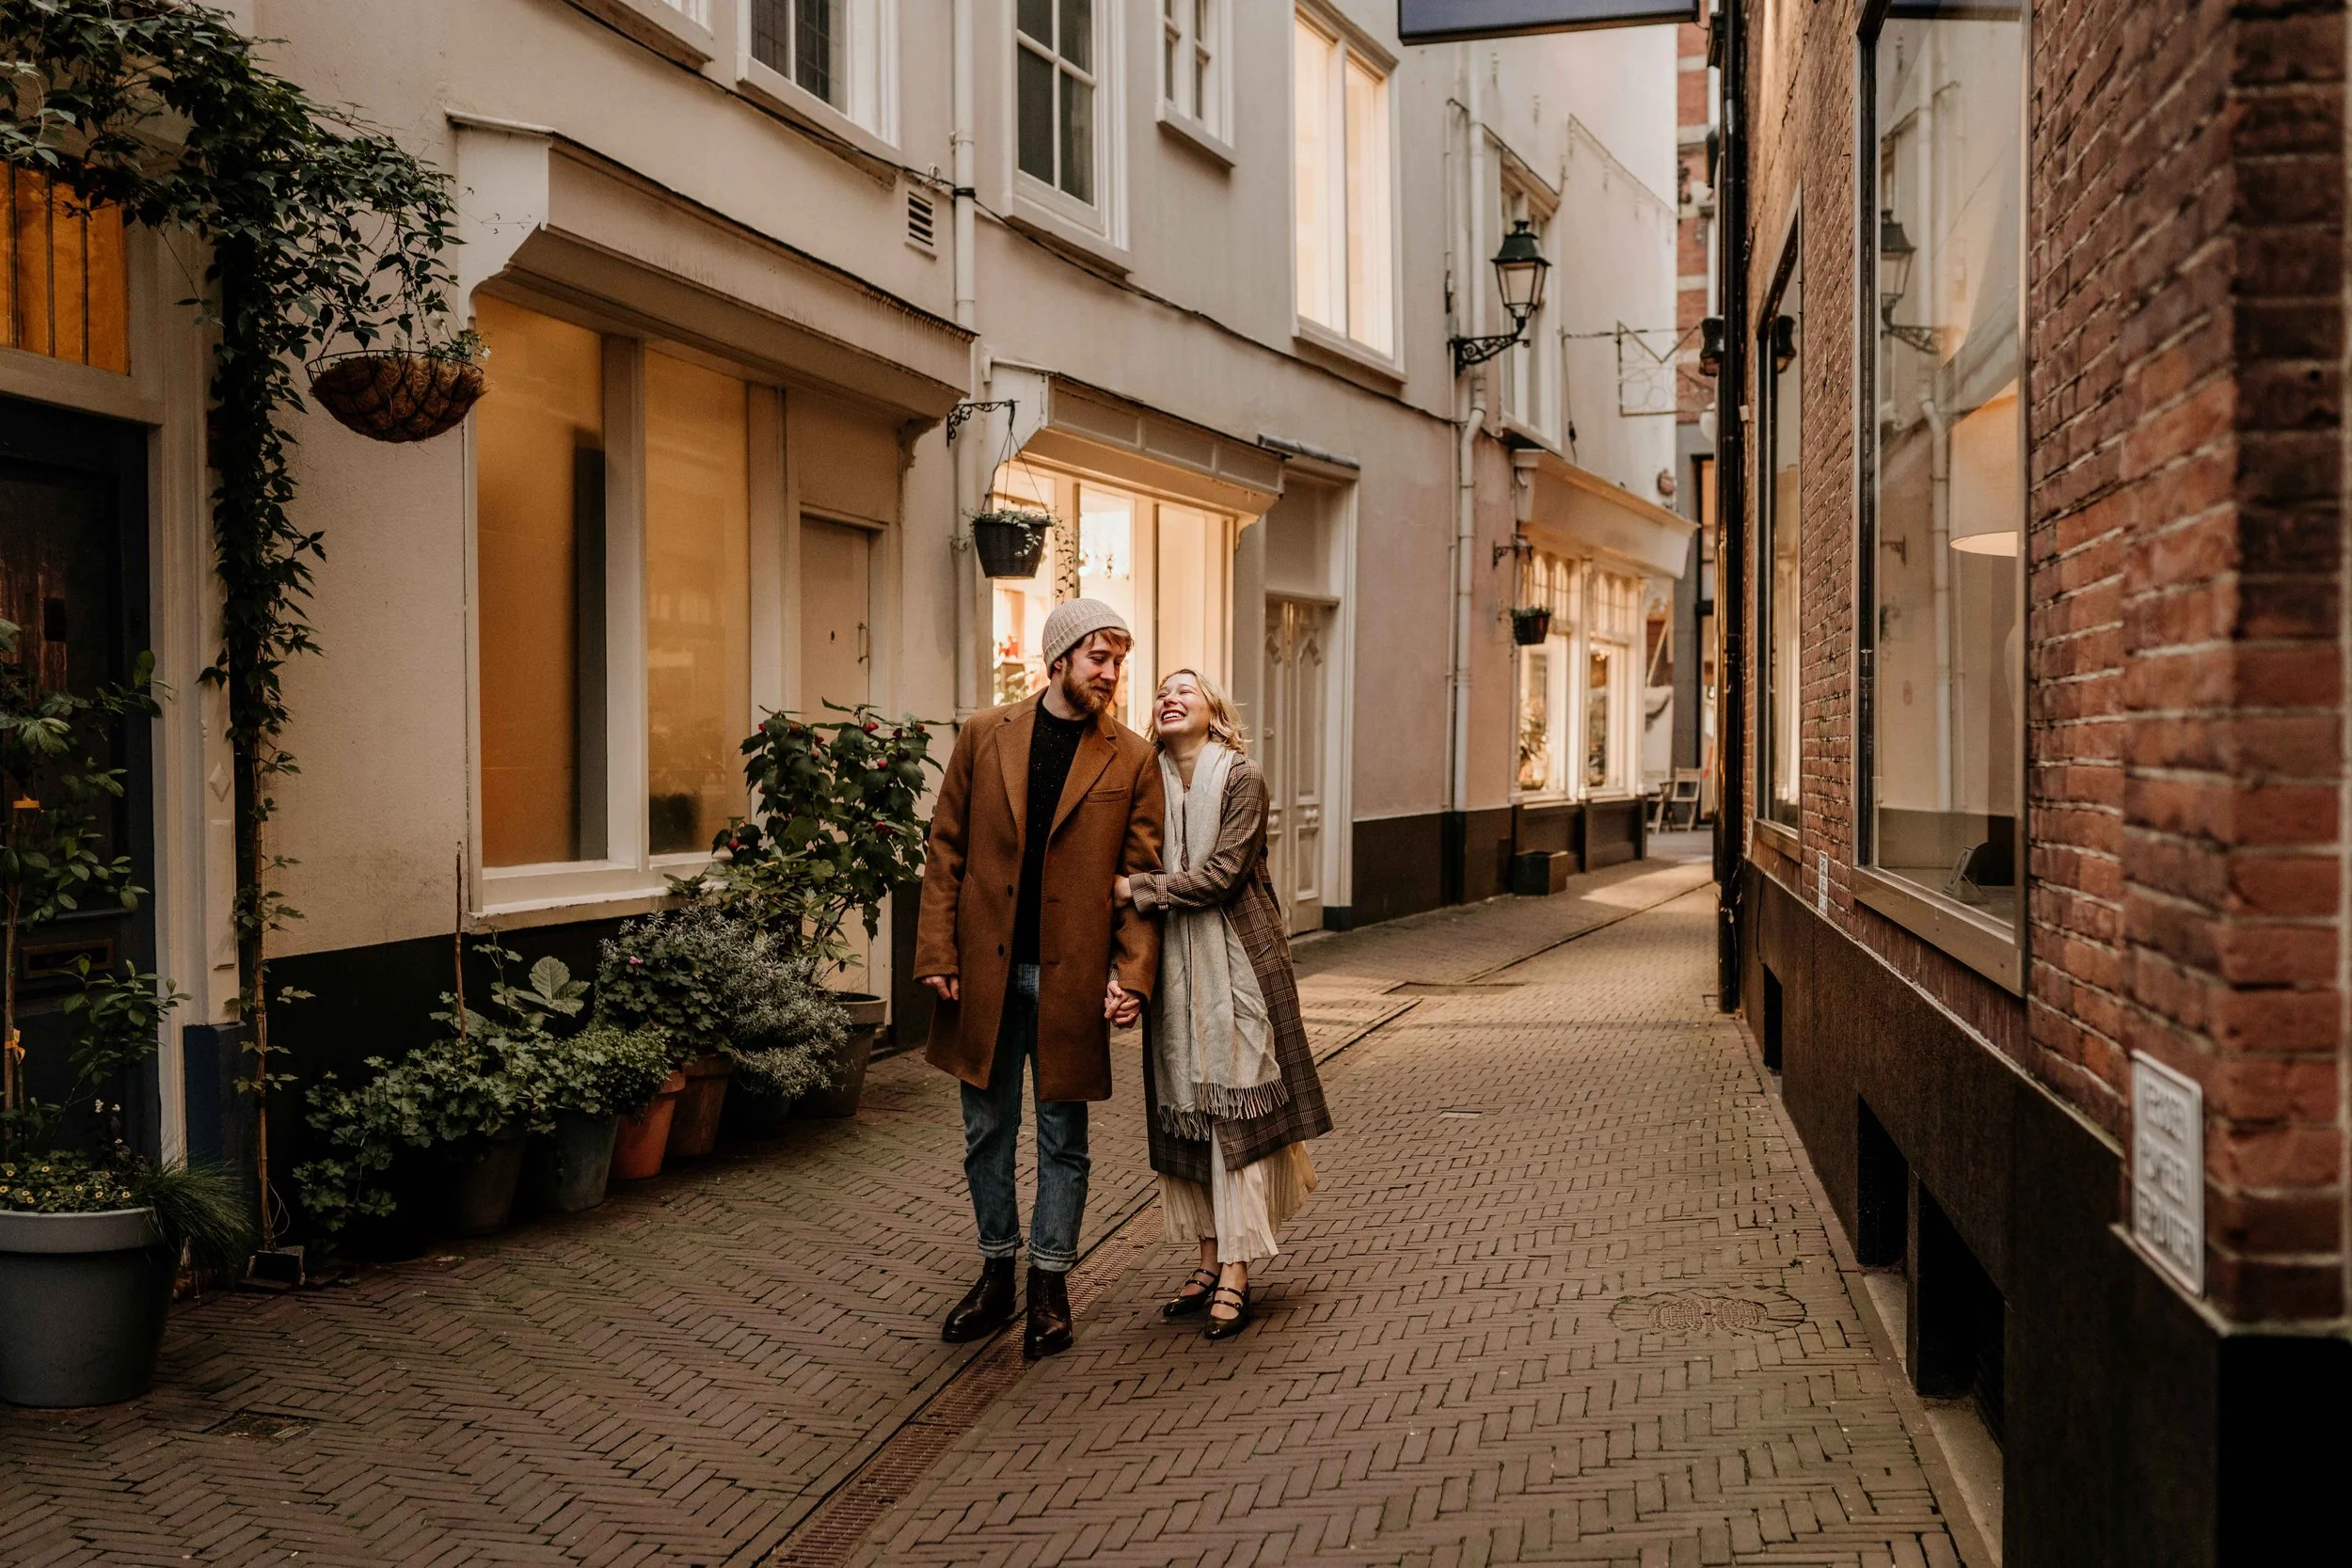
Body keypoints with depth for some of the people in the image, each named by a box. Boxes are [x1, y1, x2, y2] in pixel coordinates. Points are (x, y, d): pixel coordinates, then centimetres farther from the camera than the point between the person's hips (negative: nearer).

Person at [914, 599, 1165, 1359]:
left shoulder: (1133, 759, 1)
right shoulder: (985, 735, 3)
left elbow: (1141, 877, 0)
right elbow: (946, 852, 3)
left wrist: (1133, 974, -11)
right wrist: (937, 955, -3)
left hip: (1071, 974, -1)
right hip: (984, 967, 1)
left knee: (1063, 1138, 8)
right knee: (987, 1132, 12)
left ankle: (1049, 1285, 21)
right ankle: (996, 1273, 28)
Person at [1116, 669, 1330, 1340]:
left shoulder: (1242, 777, -5)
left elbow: (1221, 873, -13)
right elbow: (1135, 875, 7)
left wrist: (1134, 888, -14)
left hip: (1236, 957, -5)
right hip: (1173, 963, 5)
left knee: (1237, 1104, -5)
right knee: (1187, 1108, 7)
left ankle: (1236, 1271, -2)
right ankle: (1211, 1256, 16)